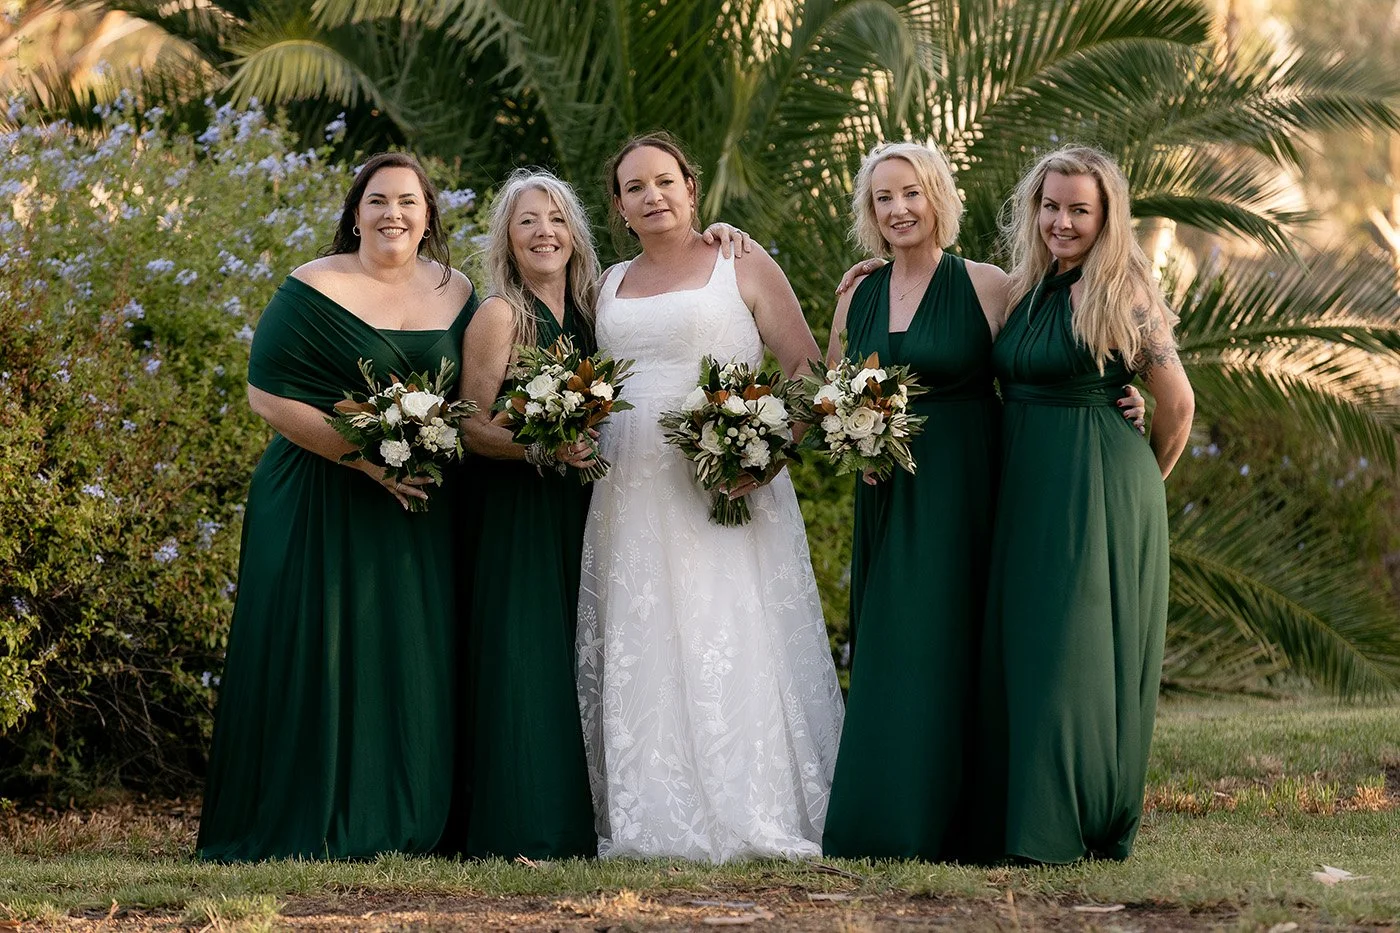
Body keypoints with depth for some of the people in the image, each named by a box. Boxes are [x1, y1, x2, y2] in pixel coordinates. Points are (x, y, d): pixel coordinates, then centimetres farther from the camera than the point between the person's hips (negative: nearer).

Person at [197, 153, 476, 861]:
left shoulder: (454, 294, 8)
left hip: (417, 508, 5)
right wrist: (369, 458, -18)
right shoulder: (315, 290, -7)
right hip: (322, 503, -5)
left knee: (411, 662, 4)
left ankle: (399, 824, 13)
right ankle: (303, 825, 1)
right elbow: (269, 396, -12)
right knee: (316, 655, -5)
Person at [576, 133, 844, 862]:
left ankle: (752, 820, -7)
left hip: (726, 493, -5)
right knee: (638, 657, 1)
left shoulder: (744, 270, 4)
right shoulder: (609, 288, 18)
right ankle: (650, 825, 4)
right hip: (629, 496, 5)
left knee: (732, 641, -9)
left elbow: (809, 370, -1)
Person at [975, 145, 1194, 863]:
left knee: (1072, 653, -7)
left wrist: (1138, 483, 4)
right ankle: (1023, 822, 12)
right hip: (1027, 493, 7)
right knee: (1021, 650, 7)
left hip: (1098, 497, -7)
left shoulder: (1119, 293, -10)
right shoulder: (1026, 291, 10)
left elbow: (1177, 404, -6)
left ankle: (1085, 830, -3)